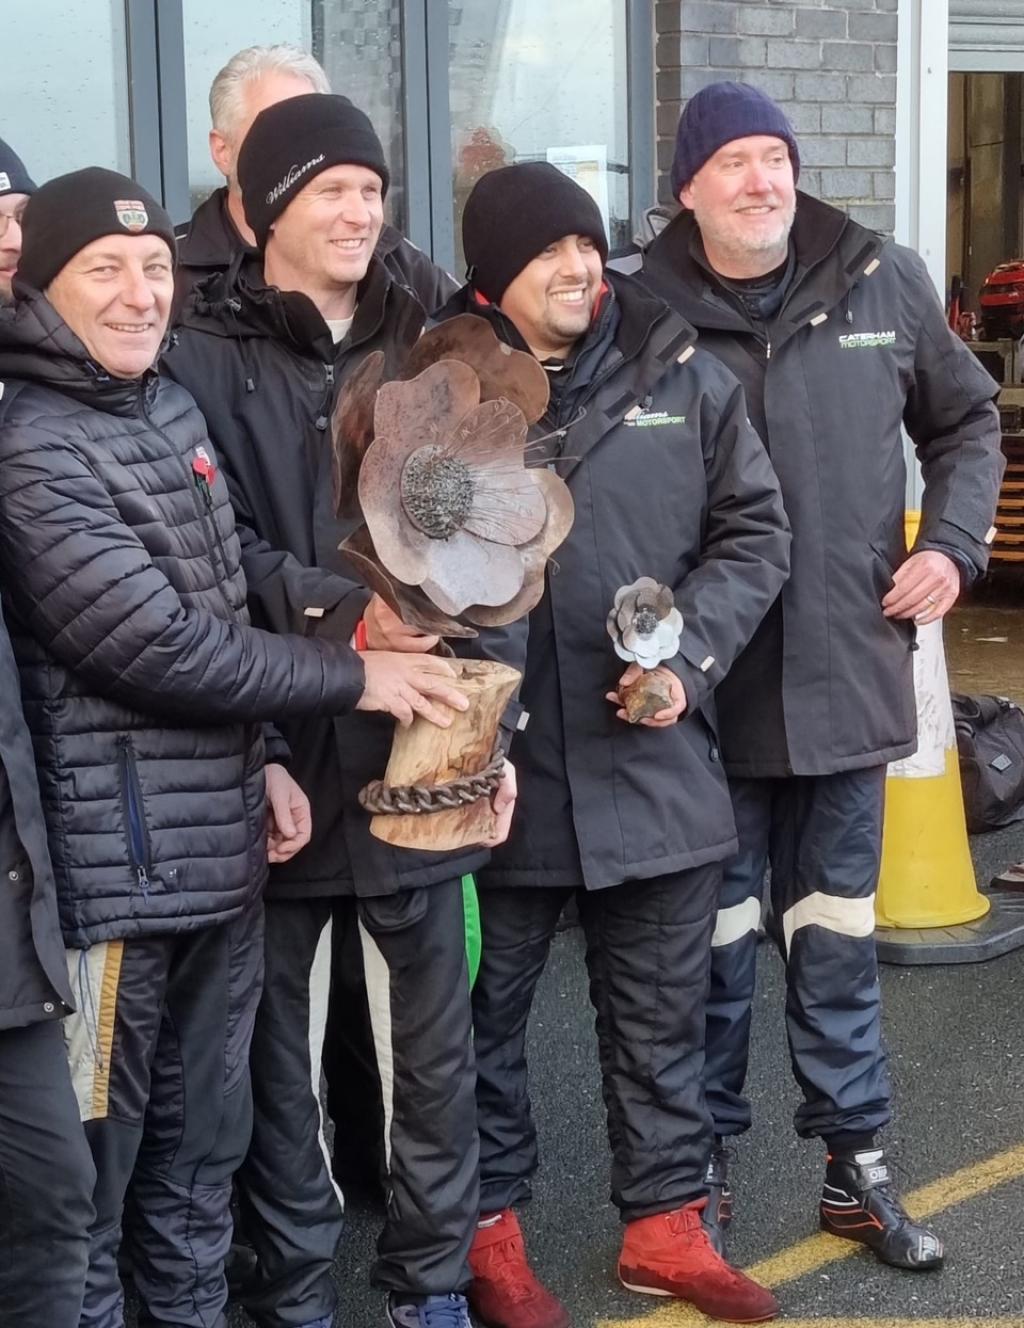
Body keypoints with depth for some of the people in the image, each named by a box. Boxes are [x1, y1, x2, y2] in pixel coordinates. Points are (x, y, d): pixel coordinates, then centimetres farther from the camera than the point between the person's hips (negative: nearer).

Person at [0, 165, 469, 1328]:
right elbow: (160, 645, -20)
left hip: (219, 844, 8)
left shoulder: (173, 409, 11)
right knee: (96, 1155, 2)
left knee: (206, 1137, 18)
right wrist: (351, 678, -12)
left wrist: (260, 756, 9)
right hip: (116, 863, -8)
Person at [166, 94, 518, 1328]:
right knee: (280, 1052, 8)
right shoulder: (203, 356, -3)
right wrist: (344, 619, -23)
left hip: (422, 759, 4)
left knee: (433, 1047, 12)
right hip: (276, 762, -3)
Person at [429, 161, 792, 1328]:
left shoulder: (684, 377, 2)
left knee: (661, 1014, 14)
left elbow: (755, 531, 4)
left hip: (655, 761, 2)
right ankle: (488, 1229, 30)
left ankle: (663, 1224, 31)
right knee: (486, 1011, 12)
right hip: (493, 765, -2)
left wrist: (689, 656, -9)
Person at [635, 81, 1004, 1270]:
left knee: (838, 936, 14)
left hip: (848, 670, 3)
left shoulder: (885, 284, 1)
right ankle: (702, 1166, 26)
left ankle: (856, 1168, 27)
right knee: (715, 937, 10)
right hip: (709, 683, -2)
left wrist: (953, 543, 1)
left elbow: (966, 420, 15)